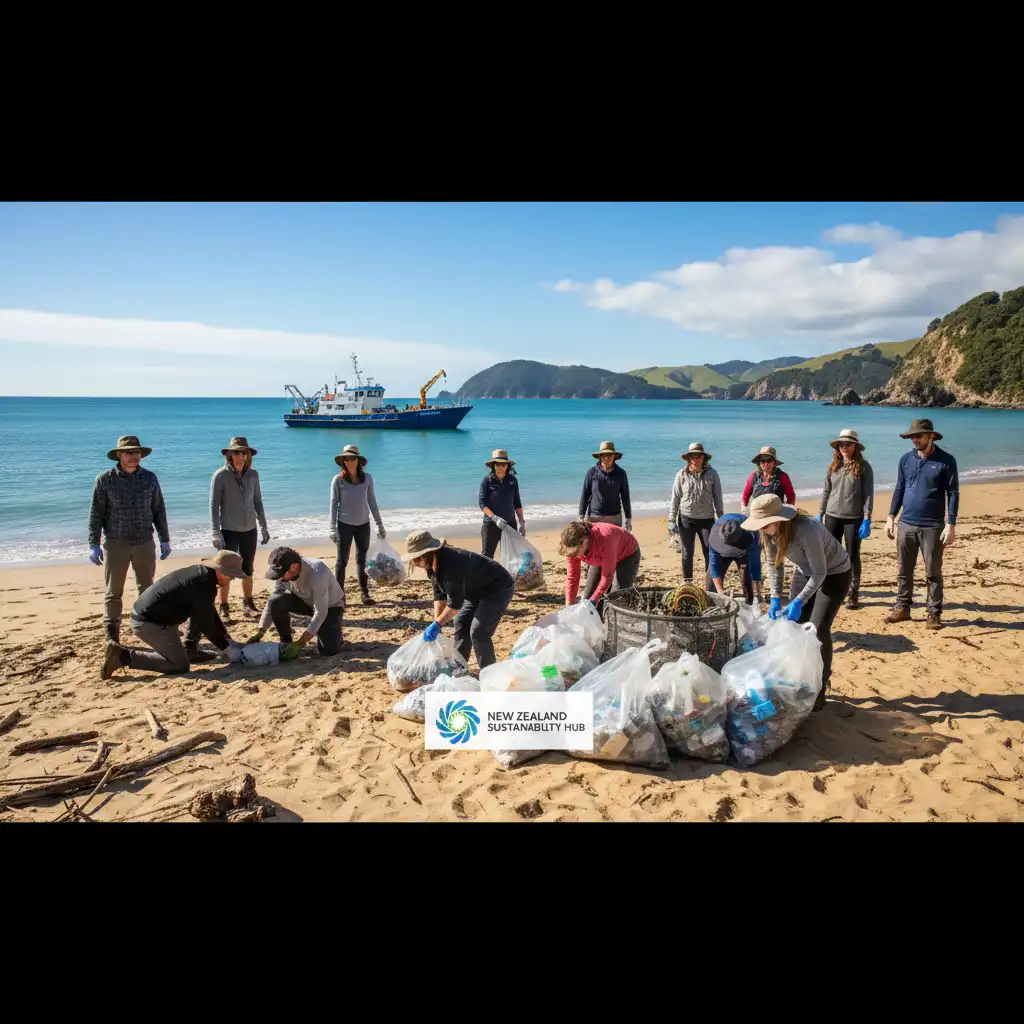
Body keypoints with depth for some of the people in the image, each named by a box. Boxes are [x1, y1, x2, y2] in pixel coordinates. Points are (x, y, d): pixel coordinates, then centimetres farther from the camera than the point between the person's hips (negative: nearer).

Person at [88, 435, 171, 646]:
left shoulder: (149, 478, 2)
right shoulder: (105, 480, -4)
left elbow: (159, 511, 7)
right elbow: (96, 514, -2)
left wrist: (164, 539, 6)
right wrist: (94, 545, -7)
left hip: (145, 543, 2)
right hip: (116, 544, -2)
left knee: (147, 589, 12)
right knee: (113, 592, 5)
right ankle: (112, 635, 13)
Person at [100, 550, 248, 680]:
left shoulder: (200, 573, 10)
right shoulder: (203, 585, -20)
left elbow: (209, 614, 21)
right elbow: (206, 625, -15)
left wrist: (228, 639, 19)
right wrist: (226, 646, -3)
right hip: (149, 623, -10)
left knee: (200, 611, 17)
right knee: (180, 666, -5)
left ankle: (191, 651, 19)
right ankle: (124, 656, -7)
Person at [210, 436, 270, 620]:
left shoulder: (253, 475, 2)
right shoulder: (221, 476, -9)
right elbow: (214, 505, -10)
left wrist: (264, 527, 10)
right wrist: (216, 533, -15)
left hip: (249, 530, 4)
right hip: (229, 531, -4)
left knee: (248, 570, 14)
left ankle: (248, 603, 27)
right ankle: (223, 608, 13)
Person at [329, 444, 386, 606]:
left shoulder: (367, 478, 1)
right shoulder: (338, 480, -7)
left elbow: (372, 502, 7)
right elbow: (334, 503, -6)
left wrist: (379, 524, 9)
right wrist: (333, 527, -12)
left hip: (363, 524, 3)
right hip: (345, 524, -3)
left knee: (362, 560, 10)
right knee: (342, 561, 2)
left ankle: (365, 594, 16)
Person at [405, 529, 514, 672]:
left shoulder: (451, 563, -36)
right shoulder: (432, 564, -6)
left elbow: (455, 603, -31)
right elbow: (439, 594, 1)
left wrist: (437, 625, -23)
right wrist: (436, 622, -7)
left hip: (498, 587, -10)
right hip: (477, 589, 10)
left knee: (478, 632, -14)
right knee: (461, 624, 11)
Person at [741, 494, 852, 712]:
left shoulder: (807, 530, -38)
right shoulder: (769, 531, -18)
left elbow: (820, 573, -29)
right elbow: (773, 564, -4)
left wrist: (798, 602, -32)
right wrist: (776, 598, -11)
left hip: (834, 573, -7)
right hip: (805, 573, 7)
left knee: (818, 629, -13)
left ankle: (820, 688, 0)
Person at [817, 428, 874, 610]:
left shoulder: (863, 466, -5)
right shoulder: (833, 467, 7)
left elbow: (868, 494, -7)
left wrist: (867, 520, -12)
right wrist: (820, 515, 10)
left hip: (854, 518, -4)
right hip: (832, 517, 4)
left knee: (853, 556, 4)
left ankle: (853, 595, 13)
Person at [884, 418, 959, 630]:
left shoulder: (946, 460, -6)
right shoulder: (906, 459, 6)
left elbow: (953, 493, -5)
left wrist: (950, 525, -11)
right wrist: (891, 517, 6)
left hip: (932, 527, -4)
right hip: (906, 525, 4)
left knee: (933, 574, 4)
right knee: (904, 571, 11)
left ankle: (934, 614, 13)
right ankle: (902, 608, 22)